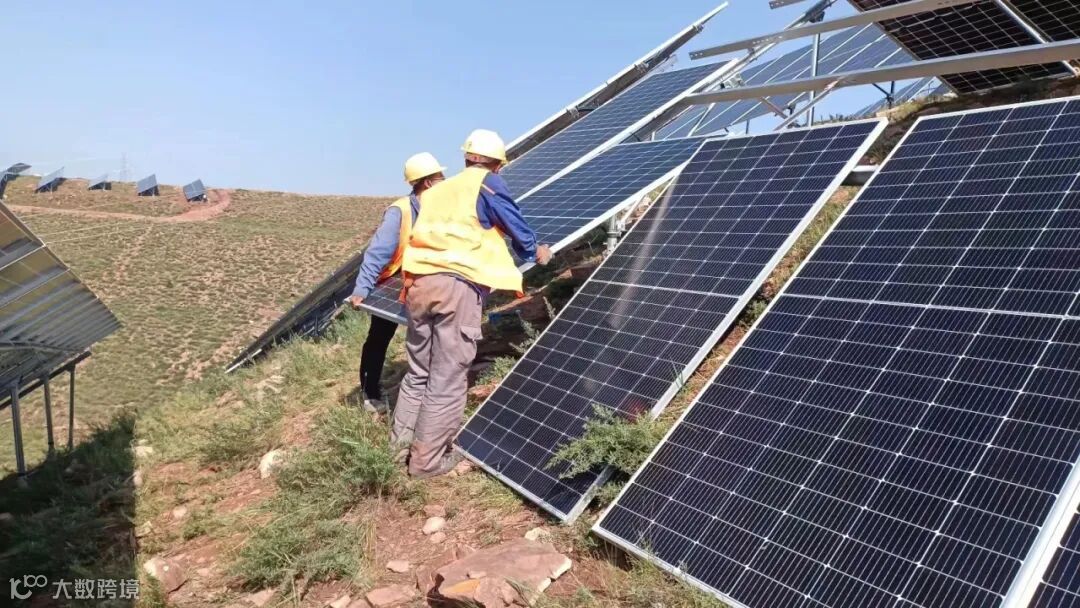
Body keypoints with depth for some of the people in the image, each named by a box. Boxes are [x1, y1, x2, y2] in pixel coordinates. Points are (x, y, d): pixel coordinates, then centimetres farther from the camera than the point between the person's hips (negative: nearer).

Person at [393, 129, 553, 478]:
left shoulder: (435, 191, 25)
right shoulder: (488, 184, 7)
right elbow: (518, 228, 11)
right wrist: (535, 253, 30)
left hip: (419, 282, 7)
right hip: (458, 286, -6)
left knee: (418, 371, 18)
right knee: (447, 378, 2)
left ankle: (399, 445, 25)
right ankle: (427, 460, 8)